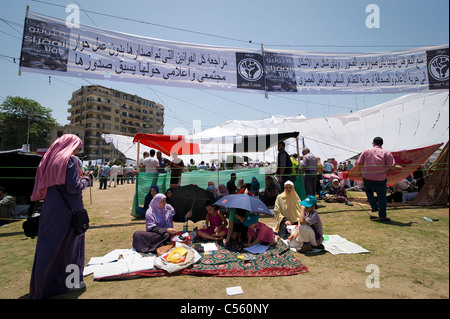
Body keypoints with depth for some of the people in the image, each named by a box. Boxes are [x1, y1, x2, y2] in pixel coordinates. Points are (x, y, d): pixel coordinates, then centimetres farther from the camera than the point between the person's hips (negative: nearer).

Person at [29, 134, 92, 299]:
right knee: (70, 243, 7)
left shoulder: (49, 158, 9)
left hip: (49, 209, 7)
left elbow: (44, 185, 14)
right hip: (68, 210, -7)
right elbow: (74, 187, -20)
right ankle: (71, 281, 22)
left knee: (47, 244, 16)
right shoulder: (70, 159, -15)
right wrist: (86, 178, -3)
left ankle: (41, 284, 30)